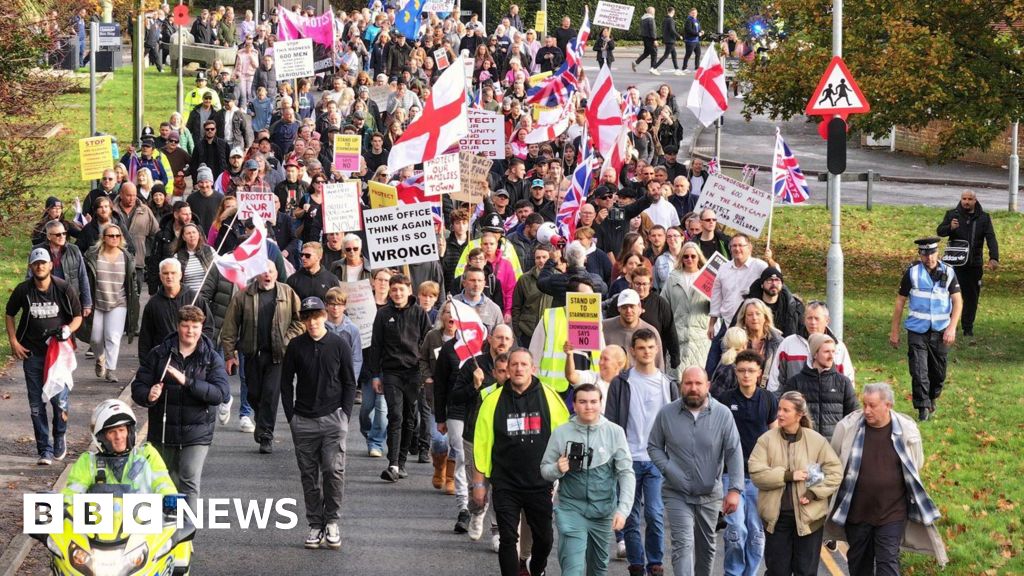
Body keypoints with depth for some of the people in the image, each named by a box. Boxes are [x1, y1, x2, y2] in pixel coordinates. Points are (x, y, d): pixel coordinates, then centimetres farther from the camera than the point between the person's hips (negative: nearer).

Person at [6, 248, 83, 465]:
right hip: (32, 353, 2)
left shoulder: (63, 289, -6)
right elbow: (9, 315, 14)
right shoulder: (23, 291, -2)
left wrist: (67, 330, -15)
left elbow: (77, 317, 6)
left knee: (60, 399, -7)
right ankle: (44, 450, 12)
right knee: (36, 404, 3)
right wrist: (13, 342, 4)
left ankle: (60, 437, 22)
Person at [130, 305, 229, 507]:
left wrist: (187, 381, -25)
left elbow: (221, 394, -14)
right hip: (163, 432, 3)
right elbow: (138, 386, 2)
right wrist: (148, 396, -22)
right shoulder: (158, 354, 2)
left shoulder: (211, 359, -2)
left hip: (196, 433, -3)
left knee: (190, 481, -15)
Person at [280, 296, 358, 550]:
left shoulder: (339, 345, 1)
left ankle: (332, 522, 2)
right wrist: (291, 416, 1)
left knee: (334, 471, -10)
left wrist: (344, 415, -2)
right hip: (303, 421, 2)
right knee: (309, 474, 4)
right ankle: (316, 525, 11)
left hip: (333, 418, -2)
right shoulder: (295, 346, 3)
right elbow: (286, 382, 9)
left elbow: (349, 383, 7)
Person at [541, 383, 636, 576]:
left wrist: (623, 509, -11)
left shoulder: (615, 432, -4)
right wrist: (558, 470, -18)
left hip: (603, 510, 1)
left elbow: (627, 473, -3)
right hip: (571, 509, -1)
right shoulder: (561, 434, -3)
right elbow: (545, 469, 6)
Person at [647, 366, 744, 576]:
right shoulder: (666, 414, -6)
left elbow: (734, 453, -10)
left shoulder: (722, 414, -8)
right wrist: (668, 470, -12)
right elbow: (654, 447, 5)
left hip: (710, 495, 2)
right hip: (677, 494, -2)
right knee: (683, 544, -15)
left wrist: (734, 489, -19)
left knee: (706, 546, 16)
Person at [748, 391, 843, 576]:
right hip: (776, 515, 1)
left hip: (808, 516, -1)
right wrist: (788, 475, -18)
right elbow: (756, 472, -10)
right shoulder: (767, 439, -1)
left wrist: (814, 493, -12)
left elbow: (835, 472, 0)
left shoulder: (817, 441, -1)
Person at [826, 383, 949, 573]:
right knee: (859, 563, 16)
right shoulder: (848, 427, -8)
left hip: (892, 513, -2)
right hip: (856, 512, 2)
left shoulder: (906, 430, -8)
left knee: (888, 562, -6)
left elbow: (916, 466, 10)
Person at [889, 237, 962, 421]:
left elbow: (958, 301, 1)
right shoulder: (912, 272, -3)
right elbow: (900, 301, 3)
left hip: (940, 331, 2)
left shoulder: (948, 272, 0)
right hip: (917, 330, -2)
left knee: (938, 371, 10)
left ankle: (932, 398, 35)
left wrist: (952, 327, -12)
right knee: (919, 371, -10)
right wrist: (894, 331, 3)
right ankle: (923, 407, -4)